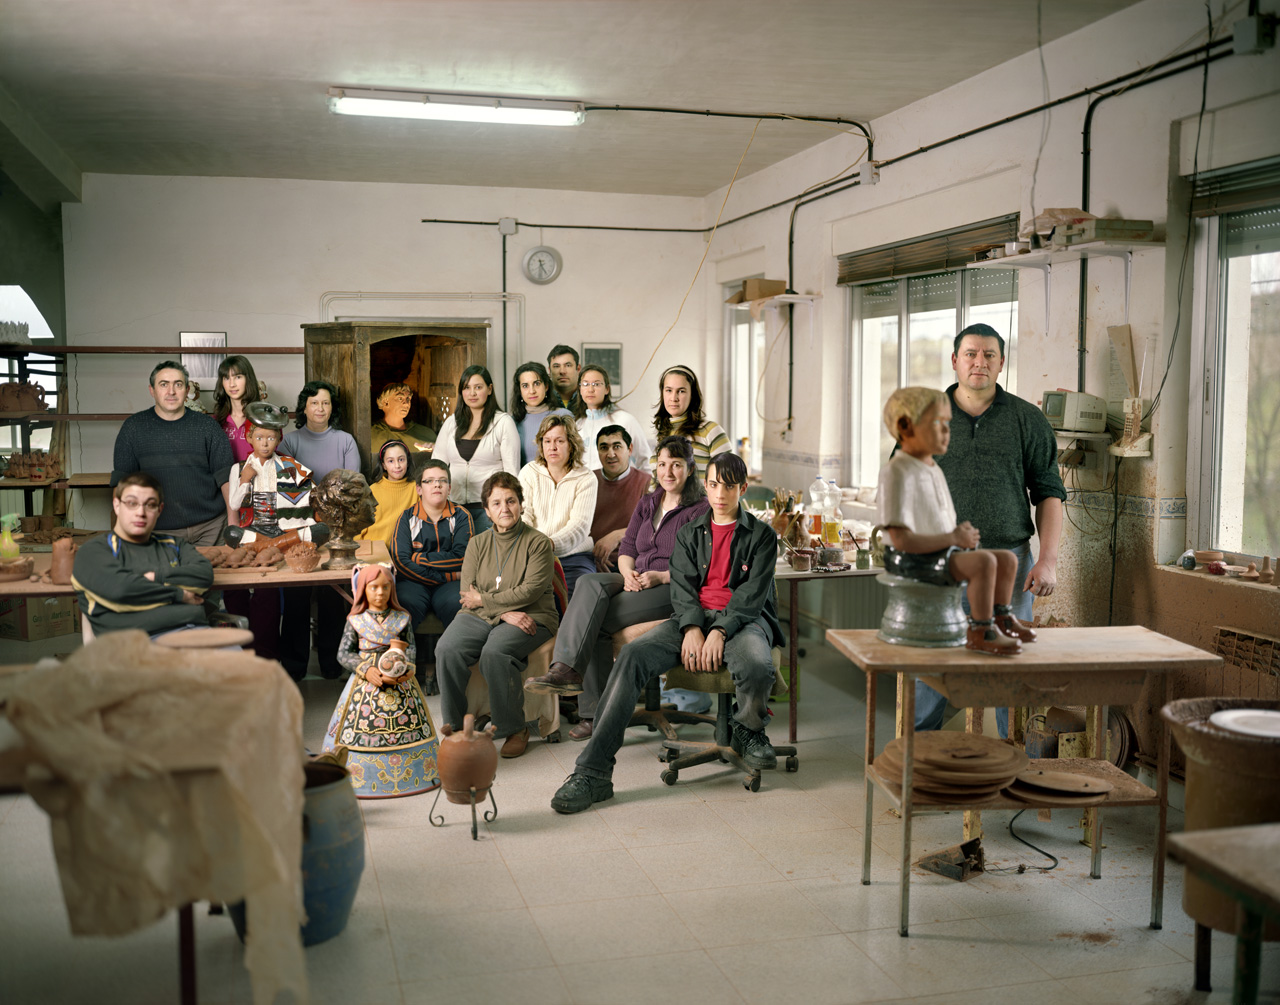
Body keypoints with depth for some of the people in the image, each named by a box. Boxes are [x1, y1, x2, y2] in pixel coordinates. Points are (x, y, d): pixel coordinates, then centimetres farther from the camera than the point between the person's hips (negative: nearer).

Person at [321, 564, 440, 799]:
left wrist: (406, 667, -18)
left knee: (405, 725, 2)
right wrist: (366, 670, -16)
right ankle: (365, 769, 8)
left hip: (399, 681, 1)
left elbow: (410, 647, 3)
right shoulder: (355, 620, -1)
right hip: (366, 680, -1)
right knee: (364, 726, -4)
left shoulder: (402, 618, 3)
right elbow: (344, 653, -3)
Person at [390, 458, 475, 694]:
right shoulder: (407, 517, 9)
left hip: (450, 583, 0)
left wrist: (420, 557, -6)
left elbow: (462, 558, -5)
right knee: (404, 604, -33)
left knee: (456, 605, -34)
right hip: (414, 582, 0)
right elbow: (401, 561, -4)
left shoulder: (461, 516, 9)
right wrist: (444, 574, -11)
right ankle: (421, 668, -17)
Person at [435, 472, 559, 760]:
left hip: (530, 618, -4)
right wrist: (504, 612, -14)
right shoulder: (477, 544, 14)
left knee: (494, 651, -34)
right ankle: (455, 727, -11)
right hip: (480, 617, 4)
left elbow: (531, 590, -10)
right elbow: (468, 592, 3)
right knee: (447, 649, -26)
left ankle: (515, 729, -16)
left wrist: (484, 600, -8)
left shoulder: (539, 542, 2)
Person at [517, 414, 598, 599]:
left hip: (574, 556, -1)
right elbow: (523, 516, -1)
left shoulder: (586, 479, 2)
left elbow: (580, 526, -11)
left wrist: (551, 544, -32)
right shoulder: (529, 473, 10)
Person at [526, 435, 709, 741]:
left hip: (675, 589, -6)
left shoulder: (700, 509, -1)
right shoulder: (647, 504, 21)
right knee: (590, 583, -27)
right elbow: (627, 547, 15)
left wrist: (661, 576, -20)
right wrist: (628, 573, -7)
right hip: (637, 583, 6)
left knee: (595, 620, -27)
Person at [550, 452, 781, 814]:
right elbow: (682, 586, 7)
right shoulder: (689, 533, 20)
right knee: (632, 656, -26)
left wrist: (719, 631, -20)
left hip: (742, 620, -2)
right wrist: (692, 629, -14)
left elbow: (754, 593, -3)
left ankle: (748, 731, 1)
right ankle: (593, 771, -31)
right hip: (693, 618, 3)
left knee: (758, 667, -39)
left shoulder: (761, 535, 10)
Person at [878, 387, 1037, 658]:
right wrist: (952, 538, -21)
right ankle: (980, 632, -16)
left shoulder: (934, 471, 15)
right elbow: (901, 539, -24)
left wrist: (962, 532, 1)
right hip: (913, 561, -10)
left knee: (1007, 559, 8)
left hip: (941, 553, 10)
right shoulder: (897, 474, -18)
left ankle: (1001, 618, 23)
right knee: (984, 561, -26)